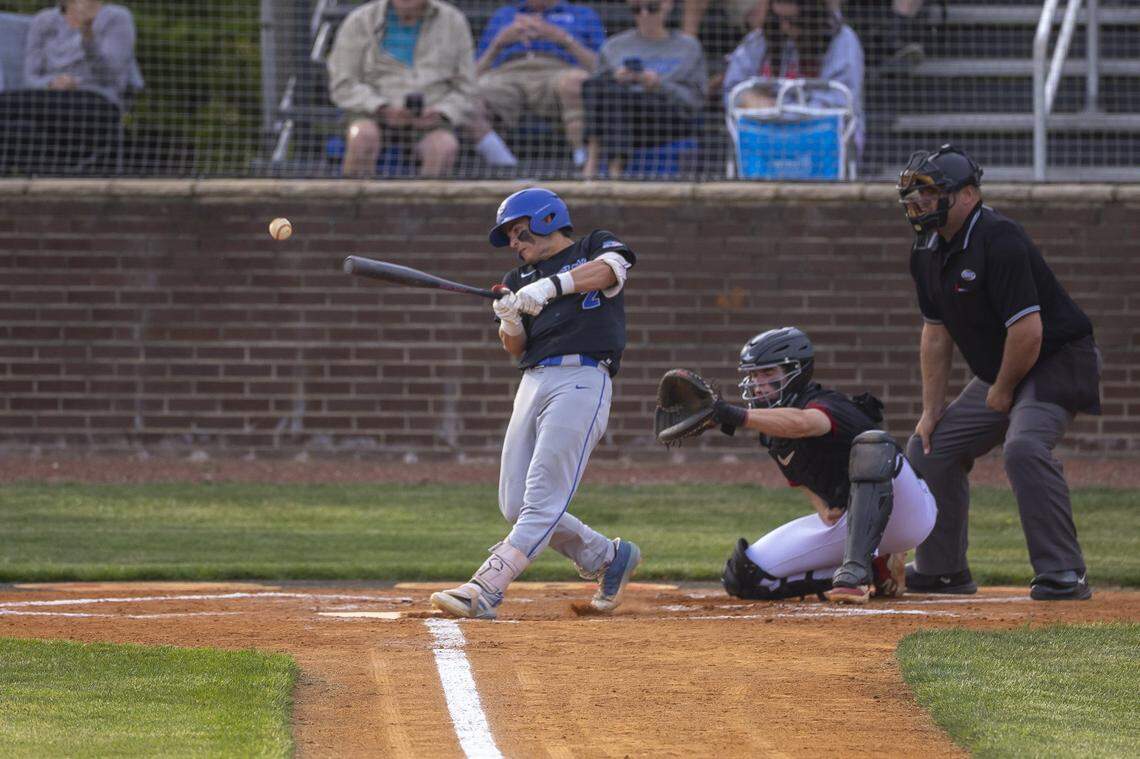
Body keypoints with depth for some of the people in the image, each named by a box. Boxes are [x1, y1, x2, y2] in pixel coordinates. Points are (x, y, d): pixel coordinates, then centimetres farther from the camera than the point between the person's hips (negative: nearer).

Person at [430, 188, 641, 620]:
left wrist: (551, 286, -28)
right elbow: (514, 349, 14)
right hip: (533, 384, 8)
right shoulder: (521, 279, 24)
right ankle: (607, 558, 19)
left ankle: (485, 590, -25)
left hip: (582, 378, -8)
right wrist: (510, 321, -9)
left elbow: (611, 268, -15)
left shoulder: (595, 247, 9)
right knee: (515, 507, 3)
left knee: (542, 500, -15)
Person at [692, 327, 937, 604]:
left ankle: (855, 570, -46)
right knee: (744, 576, -2)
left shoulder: (827, 405, -20)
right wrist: (826, 514, -12)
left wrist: (740, 416, -57)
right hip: (844, 518, 8)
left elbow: (801, 423, -44)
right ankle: (874, 569, 1)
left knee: (871, 445, -39)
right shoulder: (772, 437, 7)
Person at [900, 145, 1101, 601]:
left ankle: (1063, 574, -30)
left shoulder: (998, 241, -26)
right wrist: (931, 409, 9)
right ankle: (942, 569, 24)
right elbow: (936, 332, 13)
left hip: (1058, 362, -10)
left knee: (1024, 446, -32)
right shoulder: (928, 252, 4)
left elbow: (1027, 329, -29)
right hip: (999, 375, 10)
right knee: (931, 447, 11)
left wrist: (1003, 392, -15)